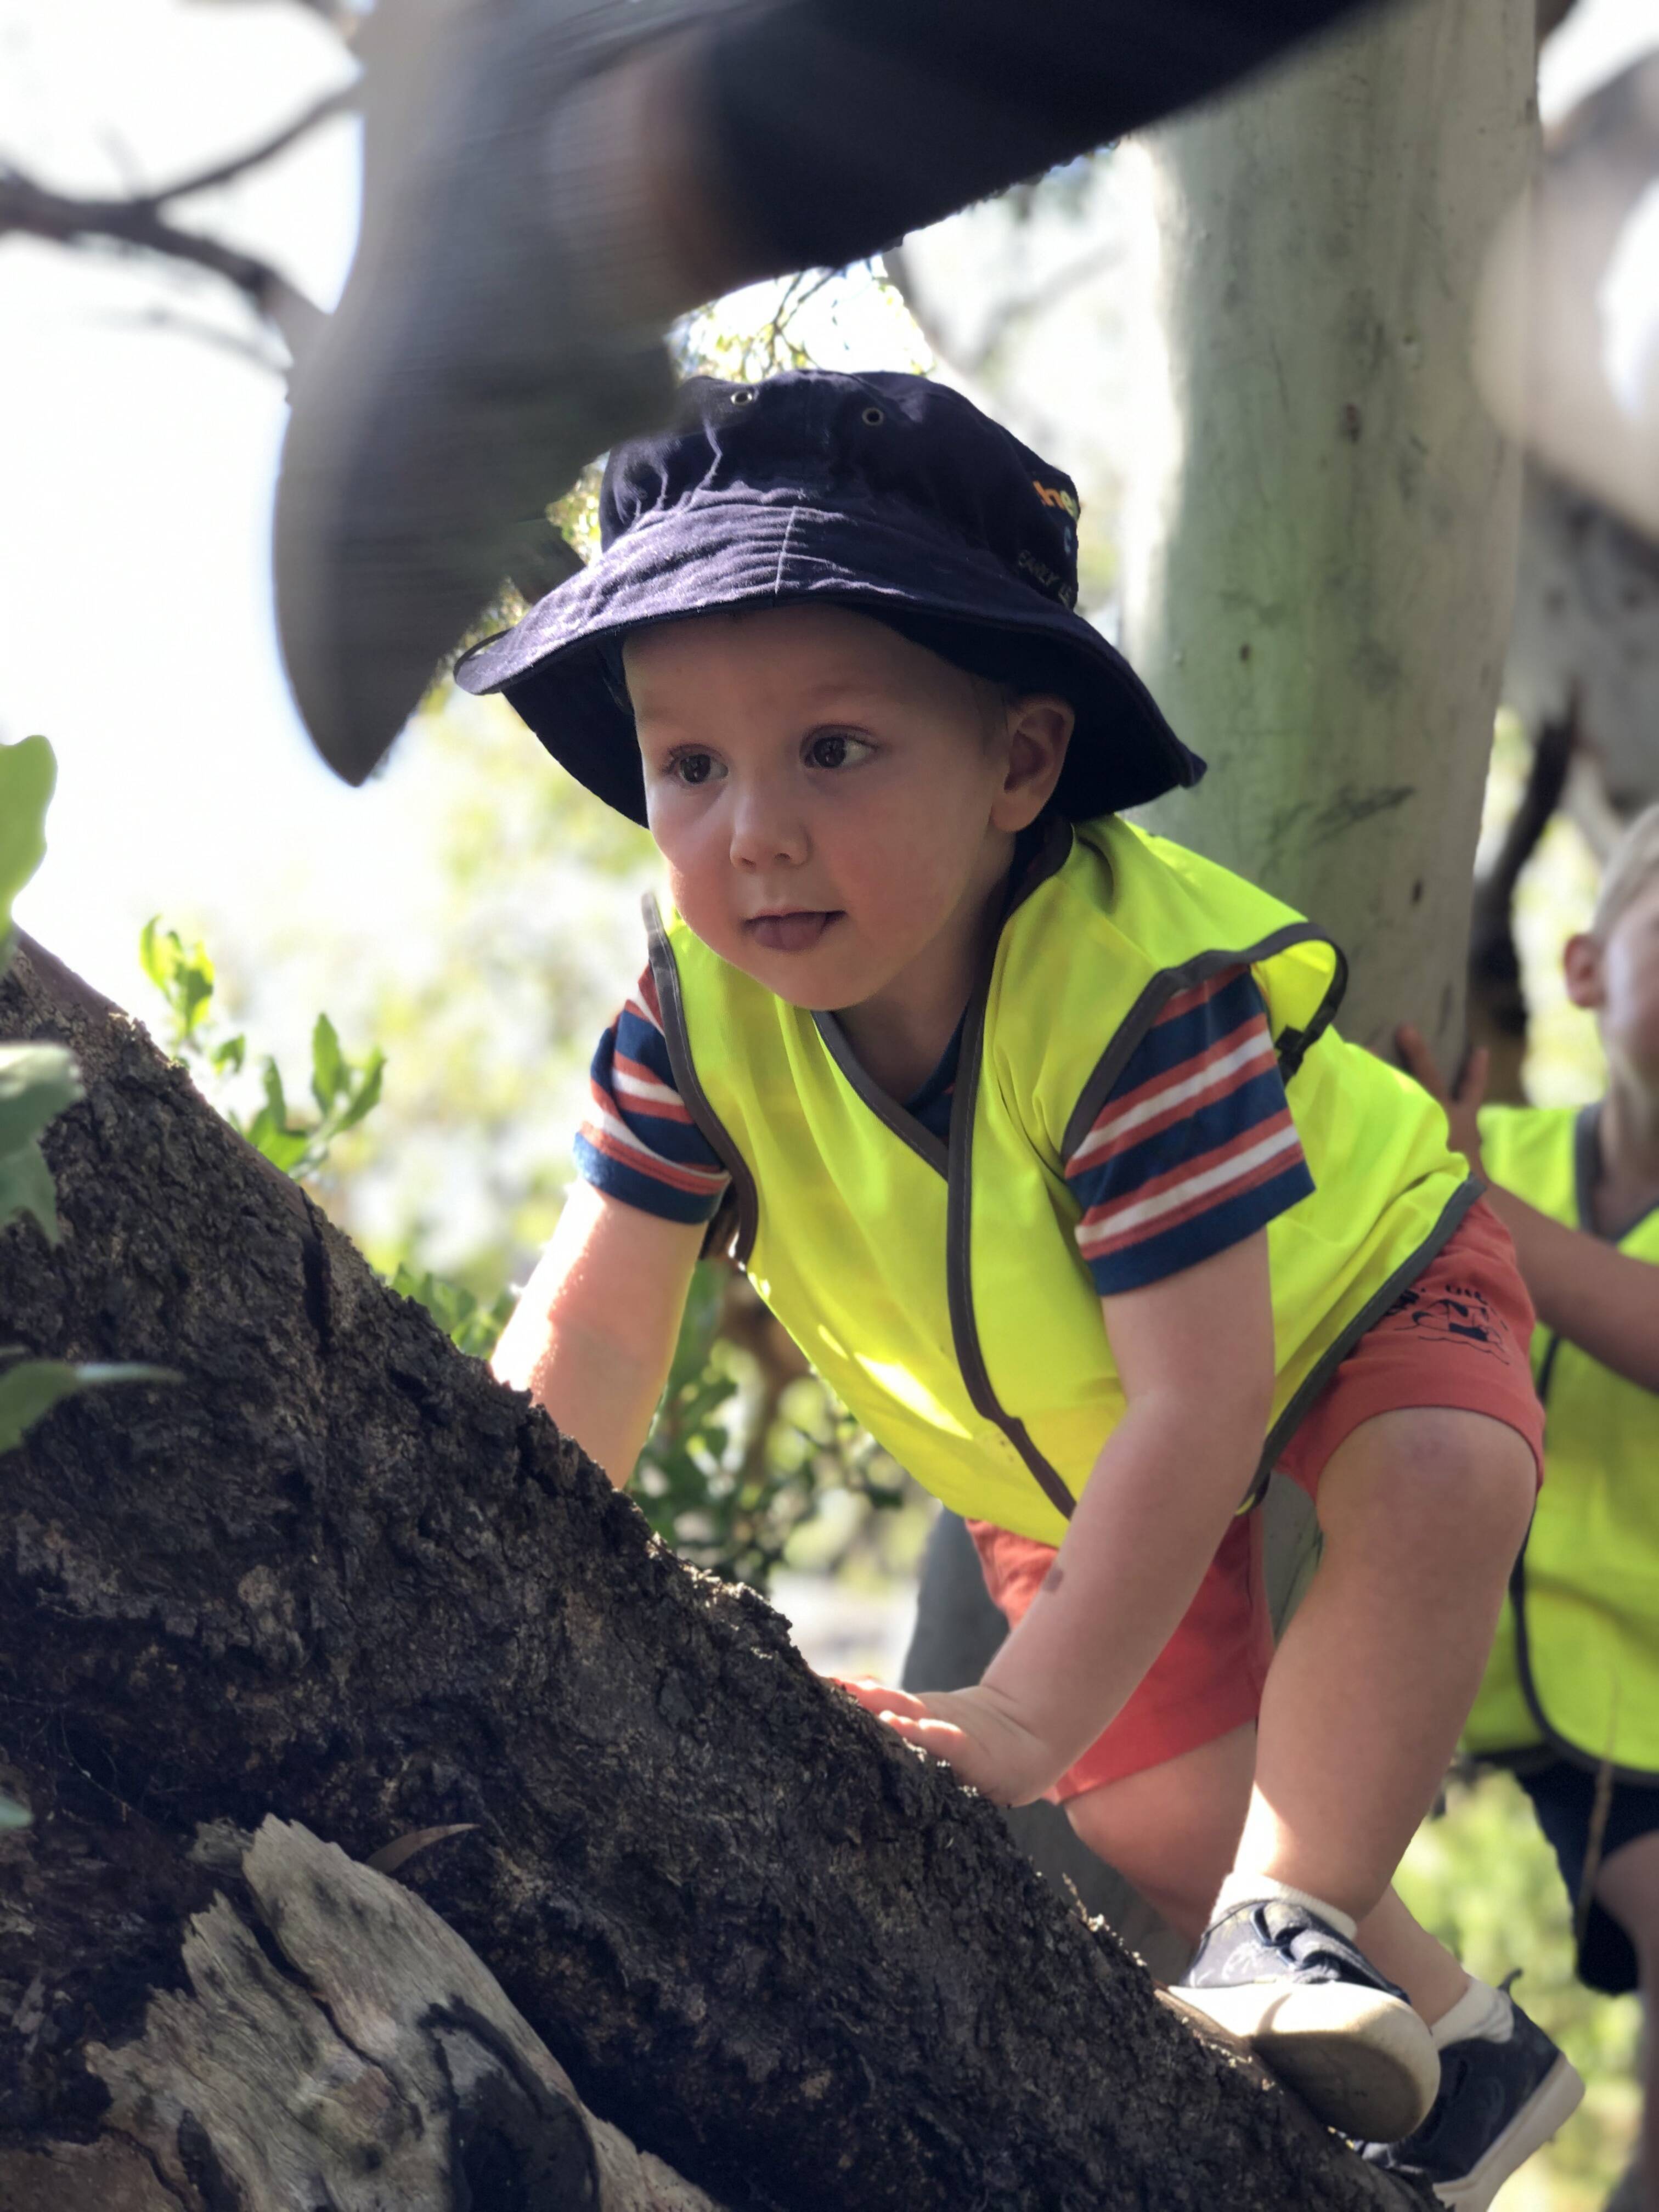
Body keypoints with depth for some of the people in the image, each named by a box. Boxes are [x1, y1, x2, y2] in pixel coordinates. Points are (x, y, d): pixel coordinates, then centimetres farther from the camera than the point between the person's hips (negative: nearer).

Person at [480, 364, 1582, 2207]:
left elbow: (1197, 1404, -42)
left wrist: (1032, 1715, -45)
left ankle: (1304, 1918, -27)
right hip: (1056, 1445, 5)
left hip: (1347, 1306, -4)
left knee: (1436, 1491, -37)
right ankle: (1460, 2050, 20)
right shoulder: (700, 1007, -27)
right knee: (1156, 1832, -3)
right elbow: (587, 1340, -19)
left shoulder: (1138, 988, -42)